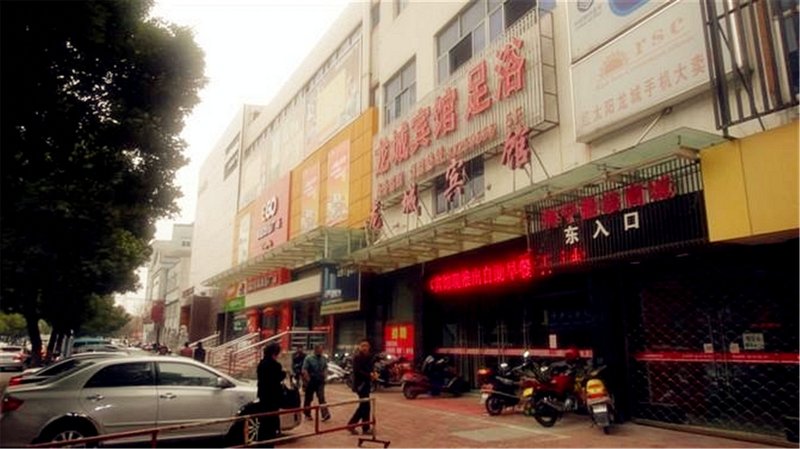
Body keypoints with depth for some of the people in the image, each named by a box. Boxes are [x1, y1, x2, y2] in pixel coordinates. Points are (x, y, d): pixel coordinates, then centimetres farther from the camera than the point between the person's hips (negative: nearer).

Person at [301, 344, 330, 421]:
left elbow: (325, 368, 16)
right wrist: (308, 379, -18)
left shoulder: (323, 359, 3)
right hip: (311, 381, -2)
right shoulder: (309, 358, -11)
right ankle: (307, 414, 26)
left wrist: (325, 374, -3)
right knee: (309, 398, 11)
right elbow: (304, 370, -13)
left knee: (321, 398, -6)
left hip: (320, 381, 3)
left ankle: (325, 414, -12)